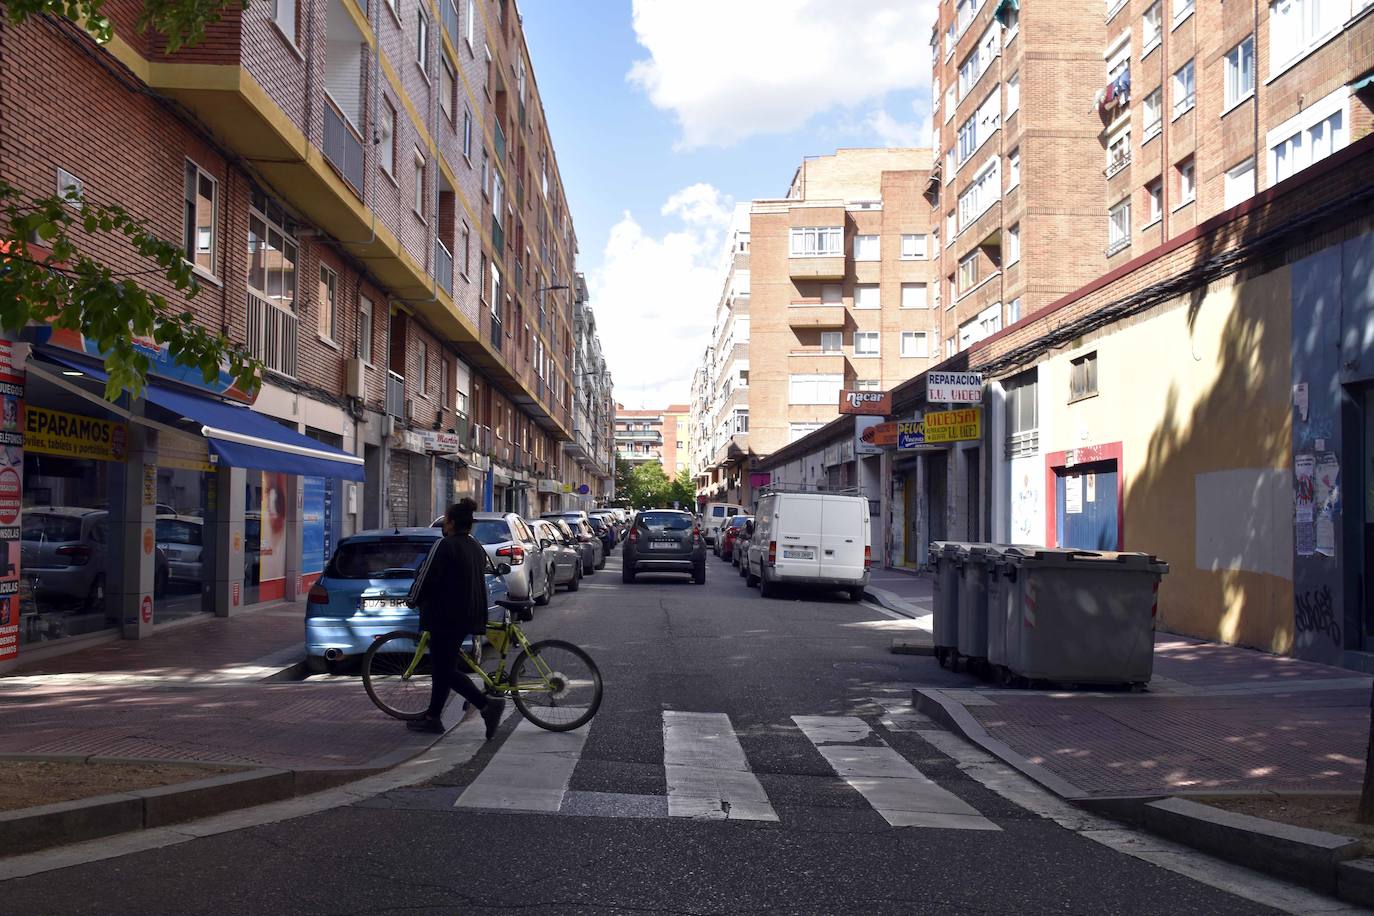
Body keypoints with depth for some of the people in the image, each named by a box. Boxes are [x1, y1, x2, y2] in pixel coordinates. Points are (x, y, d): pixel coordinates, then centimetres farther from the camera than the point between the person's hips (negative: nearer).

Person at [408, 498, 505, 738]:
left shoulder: (445, 546, -15)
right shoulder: (477, 548, 11)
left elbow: (428, 578, -13)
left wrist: (417, 601, 6)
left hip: (445, 617, -9)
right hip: (469, 617, 9)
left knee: (446, 670, -5)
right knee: (443, 666, 17)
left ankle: (487, 704, -17)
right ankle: (433, 718, 22)